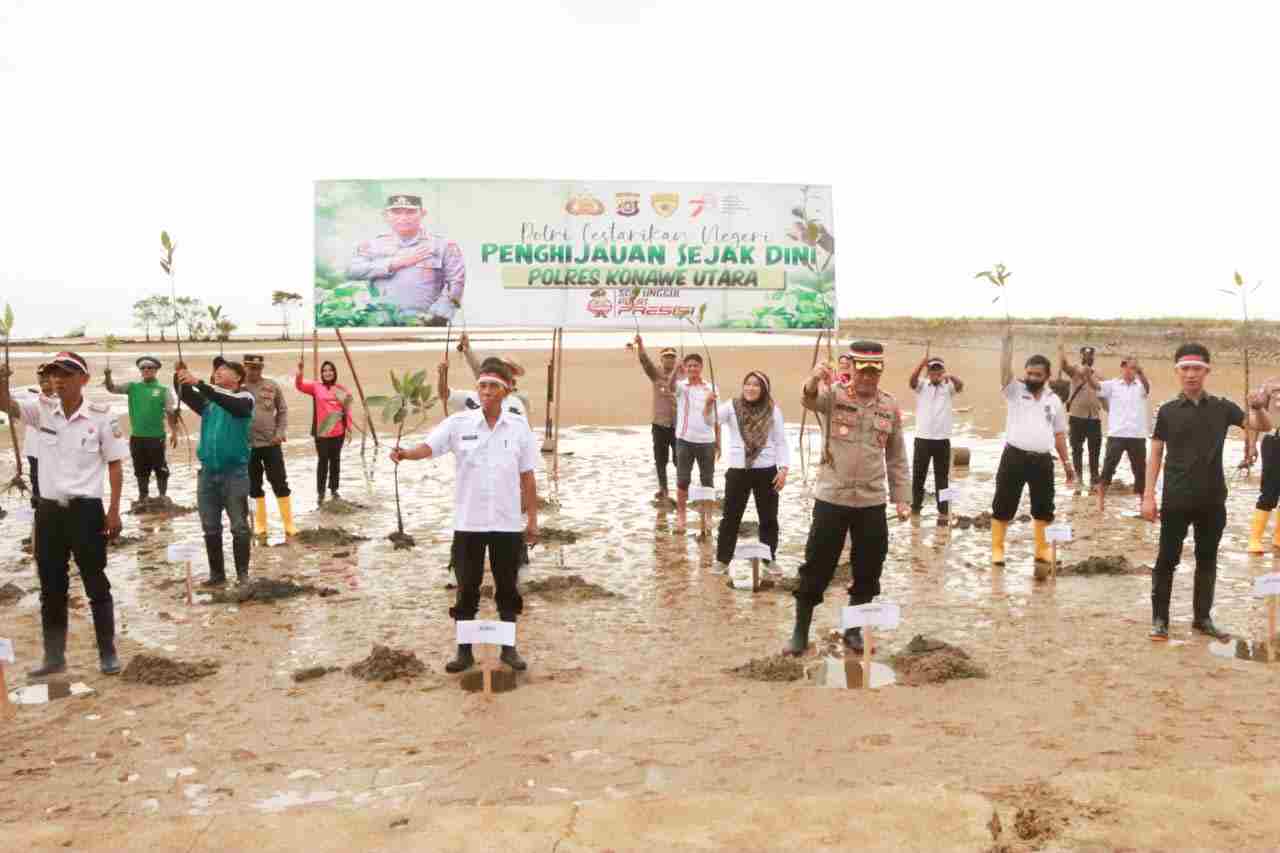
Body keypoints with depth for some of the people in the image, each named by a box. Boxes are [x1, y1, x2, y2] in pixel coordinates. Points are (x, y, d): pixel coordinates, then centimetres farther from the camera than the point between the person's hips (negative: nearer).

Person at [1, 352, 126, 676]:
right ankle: (54, 657, 25)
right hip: (49, 509, 4)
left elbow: (115, 465, -4)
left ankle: (108, 653, 18)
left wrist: (114, 511, -6)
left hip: (85, 509, -4)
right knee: (51, 587, 13)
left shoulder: (101, 416, -8)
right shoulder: (42, 409, 2)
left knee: (96, 584, 6)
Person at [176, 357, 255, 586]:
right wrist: (180, 376, -24)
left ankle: (243, 575, 10)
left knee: (239, 526, 1)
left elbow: (227, 402, -26)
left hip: (235, 471, -5)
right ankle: (217, 574, 20)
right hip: (208, 472, 5)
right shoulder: (207, 401, 11)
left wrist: (199, 383, -33)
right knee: (210, 528, 10)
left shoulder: (244, 398, -5)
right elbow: (186, 395, -5)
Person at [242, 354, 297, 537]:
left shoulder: (273, 386, 1)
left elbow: (283, 410, 5)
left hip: (271, 443, 0)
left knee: (280, 484, 2)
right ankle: (260, 524, 22)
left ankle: (289, 523, 10)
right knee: (254, 486, 10)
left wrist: (280, 433, -5)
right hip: (247, 445, 0)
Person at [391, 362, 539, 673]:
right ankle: (464, 650, 20)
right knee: (467, 587, 7)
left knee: (507, 587, 10)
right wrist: (405, 453, -38)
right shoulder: (459, 423, -3)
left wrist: (533, 519, 5)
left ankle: (508, 648, 24)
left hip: (507, 522, 1)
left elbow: (527, 477, 5)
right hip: (468, 521, -1)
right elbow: (429, 446, -16)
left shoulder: (519, 427, 0)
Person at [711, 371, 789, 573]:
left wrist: (784, 469, -6)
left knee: (768, 518, 11)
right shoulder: (732, 406, 0)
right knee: (731, 517, 7)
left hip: (766, 470, 0)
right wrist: (709, 405, -33)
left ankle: (770, 559, 26)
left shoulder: (773, 410, 0)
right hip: (738, 470, 0)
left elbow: (781, 442, 2)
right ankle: (723, 560, 18)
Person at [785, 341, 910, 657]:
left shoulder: (890, 406, 4)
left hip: (872, 502, 3)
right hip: (831, 498, -3)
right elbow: (809, 400, -30)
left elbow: (897, 457, 11)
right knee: (817, 566, 3)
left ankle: (853, 630, 28)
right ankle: (800, 631, 17)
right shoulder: (834, 395, -5)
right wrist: (814, 379, -52)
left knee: (868, 569, 11)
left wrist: (901, 497, 8)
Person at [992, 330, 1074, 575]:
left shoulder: (1054, 400, 11)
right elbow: (1005, 370, -16)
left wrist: (1066, 462, 12)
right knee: (1003, 507, 1)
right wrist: (1008, 342, -23)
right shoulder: (1015, 391, 2)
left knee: (1043, 509, 11)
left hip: (1042, 461, 3)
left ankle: (1043, 552, 24)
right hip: (1014, 457, -3)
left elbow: (1059, 434, 15)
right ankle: (997, 549, 13)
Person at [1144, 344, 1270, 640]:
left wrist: (1258, 408, -23)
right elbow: (1156, 454, 0)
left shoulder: (1222, 407, 2)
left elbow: (1262, 427, 0)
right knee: (1168, 559, 2)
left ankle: (1202, 618, 23)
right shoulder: (1168, 410, -2)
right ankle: (1160, 619, 10)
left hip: (1212, 500, 2)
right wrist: (1148, 495, -5)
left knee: (1207, 559, 12)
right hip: (1176, 499, -2)